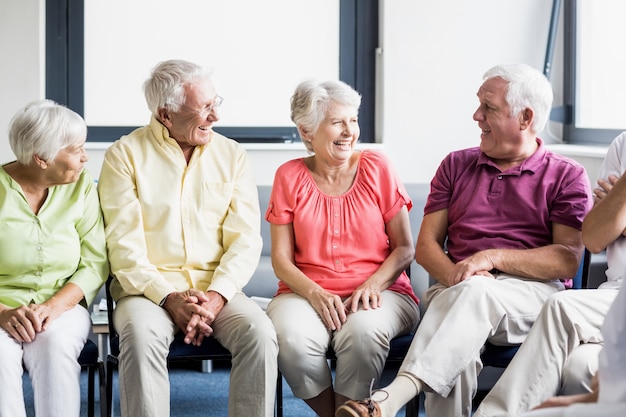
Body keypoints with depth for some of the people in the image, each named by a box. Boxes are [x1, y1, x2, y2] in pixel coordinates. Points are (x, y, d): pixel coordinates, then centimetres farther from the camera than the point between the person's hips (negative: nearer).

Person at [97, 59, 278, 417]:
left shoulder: (232, 155, 8)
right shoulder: (125, 155, 1)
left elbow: (245, 240, 1)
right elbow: (125, 246, -5)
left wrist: (216, 297, -15)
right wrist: (169, 297, -17)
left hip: (217, 289, 2)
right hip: (148, 287, -2)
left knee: (260, 332, -27)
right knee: (142, 335, -34)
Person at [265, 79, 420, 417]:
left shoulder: (376, 168, 5)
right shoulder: (290, 177, 6)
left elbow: (404, 248, 4)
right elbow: (281, 258, 4)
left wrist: (373, 284, -14)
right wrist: (314, 292, -14)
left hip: (378, 291, -1)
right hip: (307, 293, 1)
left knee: (364, 330, -35)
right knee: (290, 337, -32)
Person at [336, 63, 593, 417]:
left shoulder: (567, 176, 10)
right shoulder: (457, 165, 21)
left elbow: (569, 259, -1)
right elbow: (426, 244, 15)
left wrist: (492, 258, -13)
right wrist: (454, 275, -8)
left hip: (535, 292, -3)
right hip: (455, 291, 3)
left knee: (475, 293, -39)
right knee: (457, 351, -35)